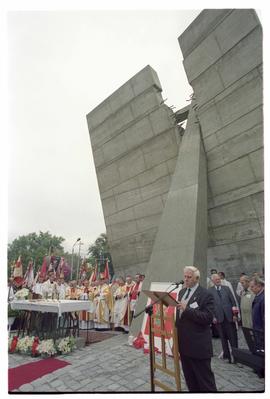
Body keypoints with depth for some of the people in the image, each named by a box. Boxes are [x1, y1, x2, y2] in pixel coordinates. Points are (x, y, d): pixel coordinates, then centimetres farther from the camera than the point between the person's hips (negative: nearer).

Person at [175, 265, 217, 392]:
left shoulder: (206, 295, -15)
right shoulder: (182, 292, 7)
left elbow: (208, 318, -24)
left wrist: (187, 309, -31)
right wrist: (176, 329, 10)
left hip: (199, 345, -7)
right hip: (184, 343, 7)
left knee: (205, 380, 10)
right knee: (190, 379, 22)